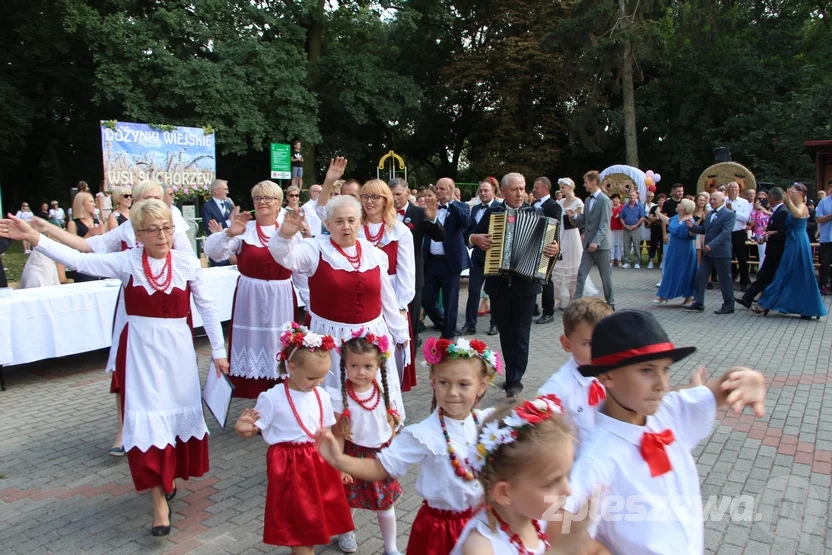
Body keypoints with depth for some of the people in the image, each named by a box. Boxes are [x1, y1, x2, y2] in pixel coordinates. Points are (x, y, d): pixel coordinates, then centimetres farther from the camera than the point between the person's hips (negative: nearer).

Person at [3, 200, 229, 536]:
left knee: (179, 412, 12)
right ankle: (160, 498, 8)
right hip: (140, 349, -1)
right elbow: (79, 261, -11)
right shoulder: (127, 261, -4)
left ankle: (169, 477, 38)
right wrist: (34, 238, -21)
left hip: (177, 348, 1)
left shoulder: (188, 263, -4)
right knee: (149, 418, -2)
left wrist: (218, 350, 3)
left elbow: (207, 307, 1)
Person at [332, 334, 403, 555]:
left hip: (381, 455, 2)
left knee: (386, 503, 12)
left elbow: (390, 424, 4)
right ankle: (346, 531, 49)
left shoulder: (382, 392, -9)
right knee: (347, 499, 19)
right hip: (354, 454, -2)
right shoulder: (341, 397, -20)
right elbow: (338, 435, -14)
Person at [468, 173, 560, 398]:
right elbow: (473, 236, 10)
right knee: (505, 332, 13)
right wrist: (475, 238, -11)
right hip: (498, 283, 2)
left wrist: (555, 249, -23)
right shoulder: (492, 213, 5)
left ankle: (514, 380, 9)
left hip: (525, 283, -2)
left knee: (520, 334, 2)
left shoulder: (535, 214, 2)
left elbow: (550, 241, -2)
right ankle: (513, 375, 28)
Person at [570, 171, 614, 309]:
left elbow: (604, 225, -17)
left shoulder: (604, 200, -12)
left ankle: (610, 303, 18)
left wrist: (596, 241, -26)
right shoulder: (588, 200, 13)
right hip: (588, 244, 7)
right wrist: (574, 216, -5)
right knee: (581, 274, 1)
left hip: (601, 244, -7)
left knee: (605, 276, 5)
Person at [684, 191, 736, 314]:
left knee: (724, 279, 2)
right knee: (700, 276, 4)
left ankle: (729, 306, 12)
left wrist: (711, 245, -31)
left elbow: (725, 233, -21)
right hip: (708, 252, 8)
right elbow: (704, 230, 16)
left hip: (721, 252, -8)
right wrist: (692, 226, -3)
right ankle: (698, 303, 9)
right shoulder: (710, 214, 15)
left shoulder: (729, 214, -10)